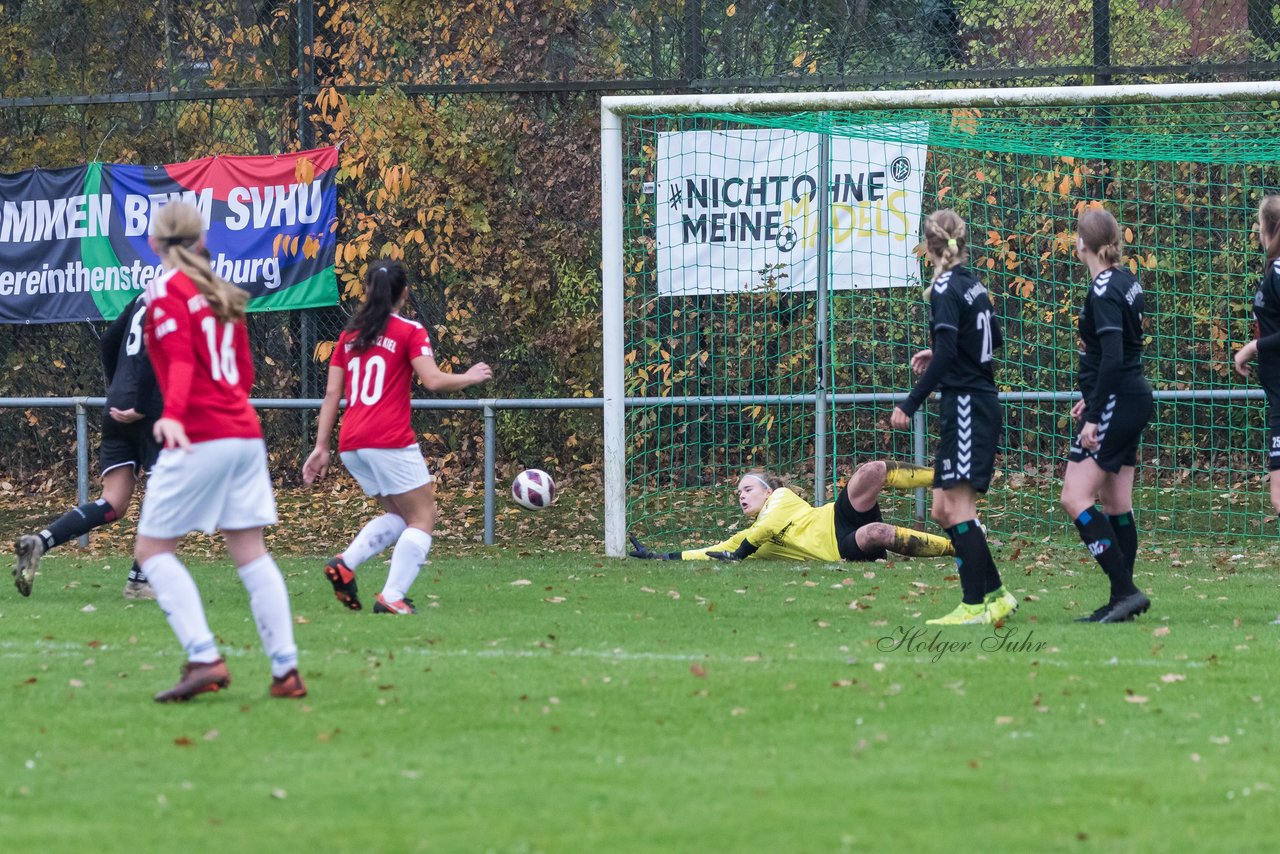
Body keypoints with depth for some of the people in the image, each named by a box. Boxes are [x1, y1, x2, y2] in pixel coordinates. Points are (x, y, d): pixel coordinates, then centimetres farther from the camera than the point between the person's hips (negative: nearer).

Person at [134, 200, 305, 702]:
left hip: (200, 438, -7)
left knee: (152, 548, 0)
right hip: (245, 433, 7)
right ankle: (285, 670, 2)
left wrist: (172, 415, -33)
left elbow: (181, 359, -19)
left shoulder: (167, 289, -4)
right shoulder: (221, 293, 17)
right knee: (250, 551, 9)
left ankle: (204, 658, -15)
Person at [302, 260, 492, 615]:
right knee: (423, 517, 3)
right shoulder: (409, 332, -1)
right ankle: (392, 597, -10)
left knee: (399, 515, 20)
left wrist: (321, 447, 12)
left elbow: (332, 394, 12)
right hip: (390, 441, -7)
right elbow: (433, 380, -12)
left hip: (350, 445, 7)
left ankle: (345, 564, 0)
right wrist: (471, 377, 6)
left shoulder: (349, 335, 15)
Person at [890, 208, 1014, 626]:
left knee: (958, 507, -9)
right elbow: (993, 339, 26)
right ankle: (995, 594, 12)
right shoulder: (972, 283, 13)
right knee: (944, 509, 11)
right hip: (980, 401, 9)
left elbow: (947, 356, -22)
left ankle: (974, 605, -10)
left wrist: (909, 406, -22)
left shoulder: (946, 289, -13)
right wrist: (939, 354, 32)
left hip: (966, 404, -9)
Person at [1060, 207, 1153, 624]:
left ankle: (1125, 591, -15)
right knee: (1116, 503, 11)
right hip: (1133, 399, 10)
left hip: (1116, 403, -10)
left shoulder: (1103, 293, -17)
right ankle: (1121, 602, 13)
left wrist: (1093, 416, -22)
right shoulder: (1125, 283, 12)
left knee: (1075, 498, -11)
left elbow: (1112, 359, -24)